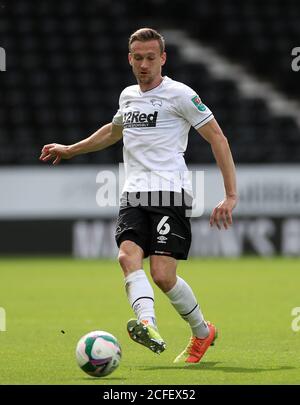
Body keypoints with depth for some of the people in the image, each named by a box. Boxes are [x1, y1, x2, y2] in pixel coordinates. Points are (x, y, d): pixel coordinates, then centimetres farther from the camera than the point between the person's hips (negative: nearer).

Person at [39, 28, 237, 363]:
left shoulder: (179, 94, -2)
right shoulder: (128, 96, 19)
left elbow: (217, 138, -2)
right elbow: (113, 131, 41)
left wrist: (230, 195, -8)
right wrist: (70, 150, 44)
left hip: (169, 194, -6)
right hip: (133, 195, 6)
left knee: (162, 274, -16)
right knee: (128, 255, -23)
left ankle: (203, 333, 9)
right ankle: (147, 323, -44)